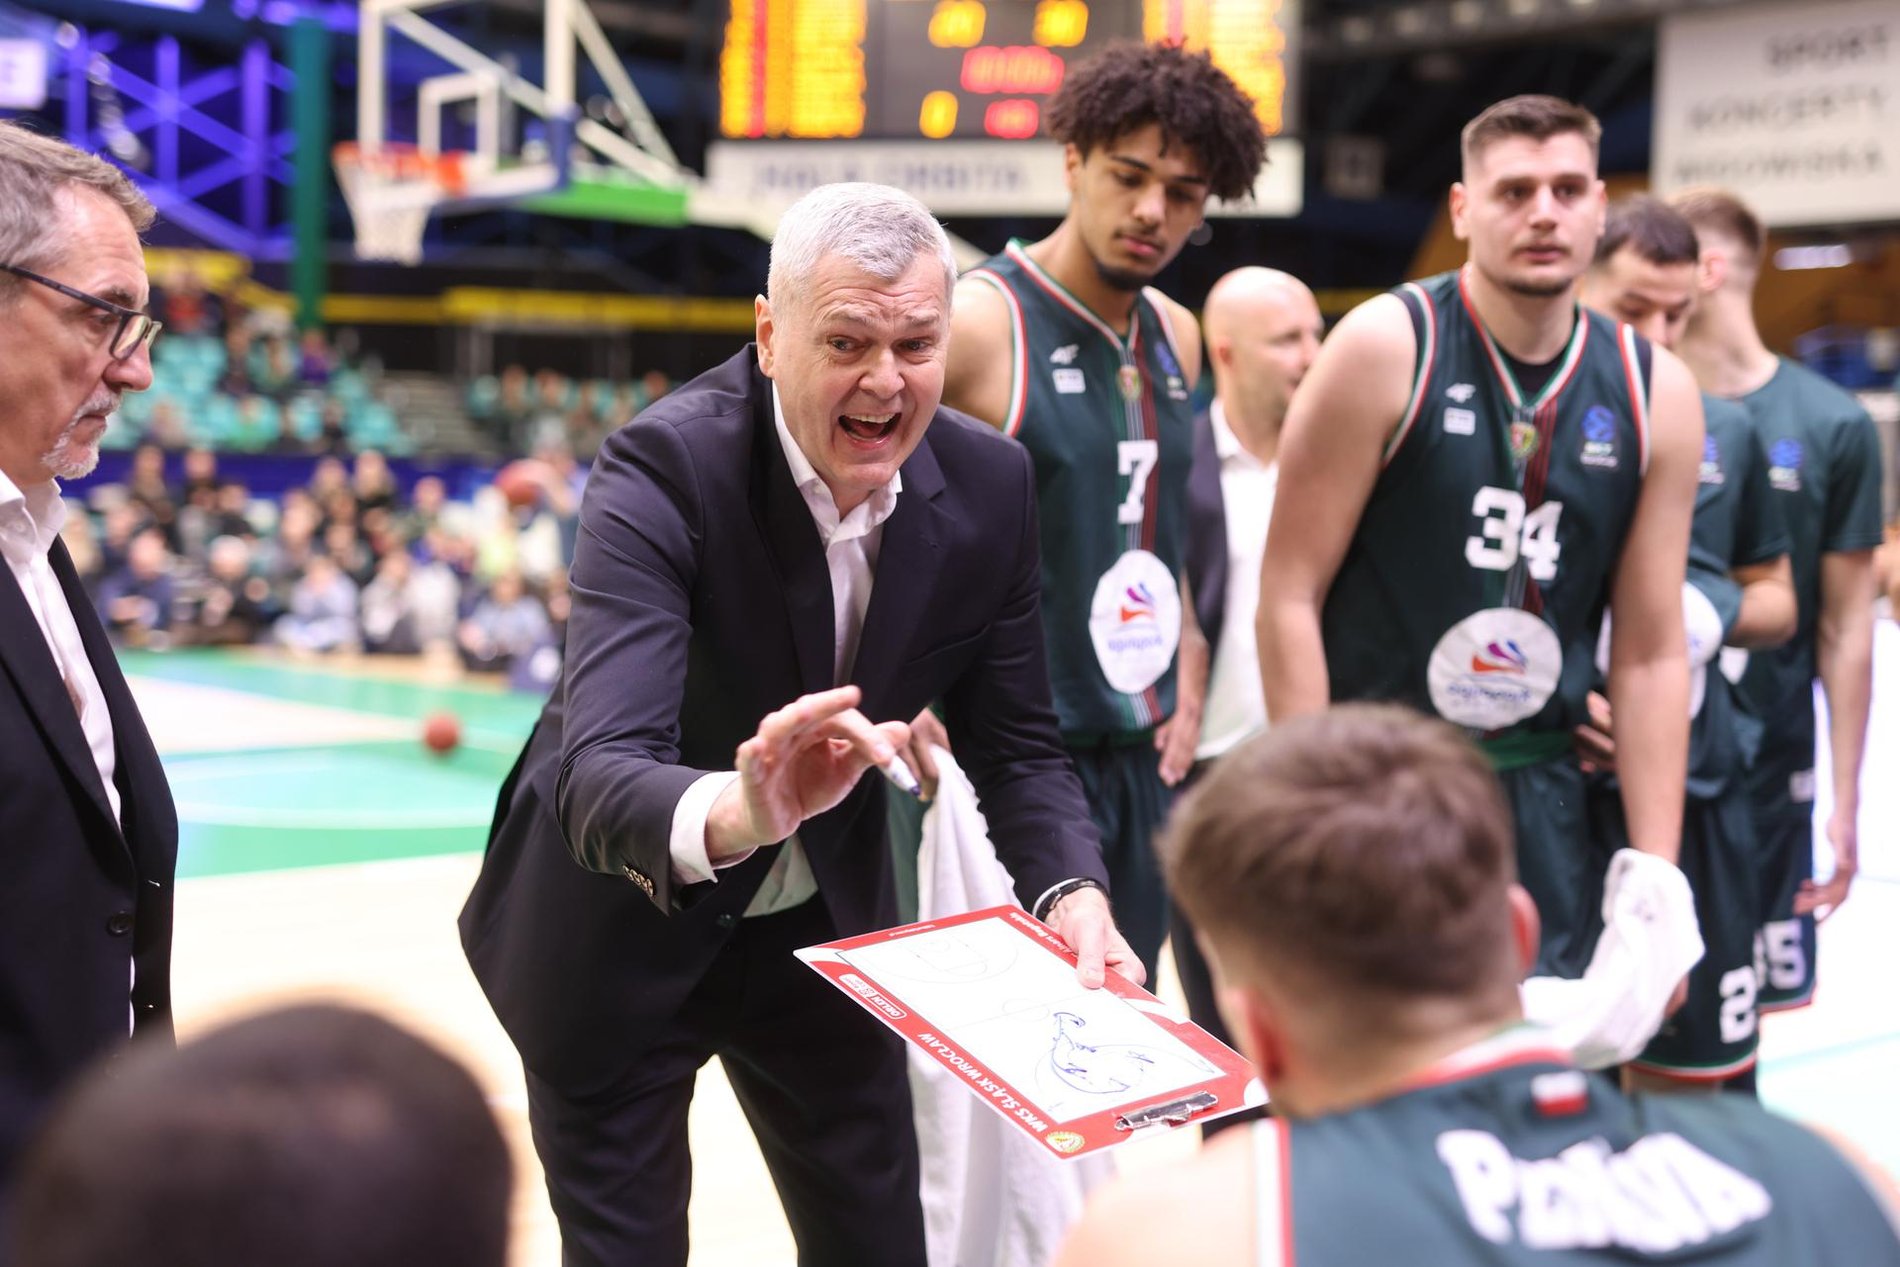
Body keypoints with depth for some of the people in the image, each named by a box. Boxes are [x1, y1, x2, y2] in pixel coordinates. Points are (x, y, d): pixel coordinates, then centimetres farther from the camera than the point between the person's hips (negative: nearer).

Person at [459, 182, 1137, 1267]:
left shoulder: (992, 486, -14)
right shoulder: (661, 473, -29)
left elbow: (1019, 745, -6)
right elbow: (599, 772, -40)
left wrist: (1072, 893, -25)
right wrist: (732, 813, -62)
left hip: (823, 926, 4)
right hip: (621, 928, -4)